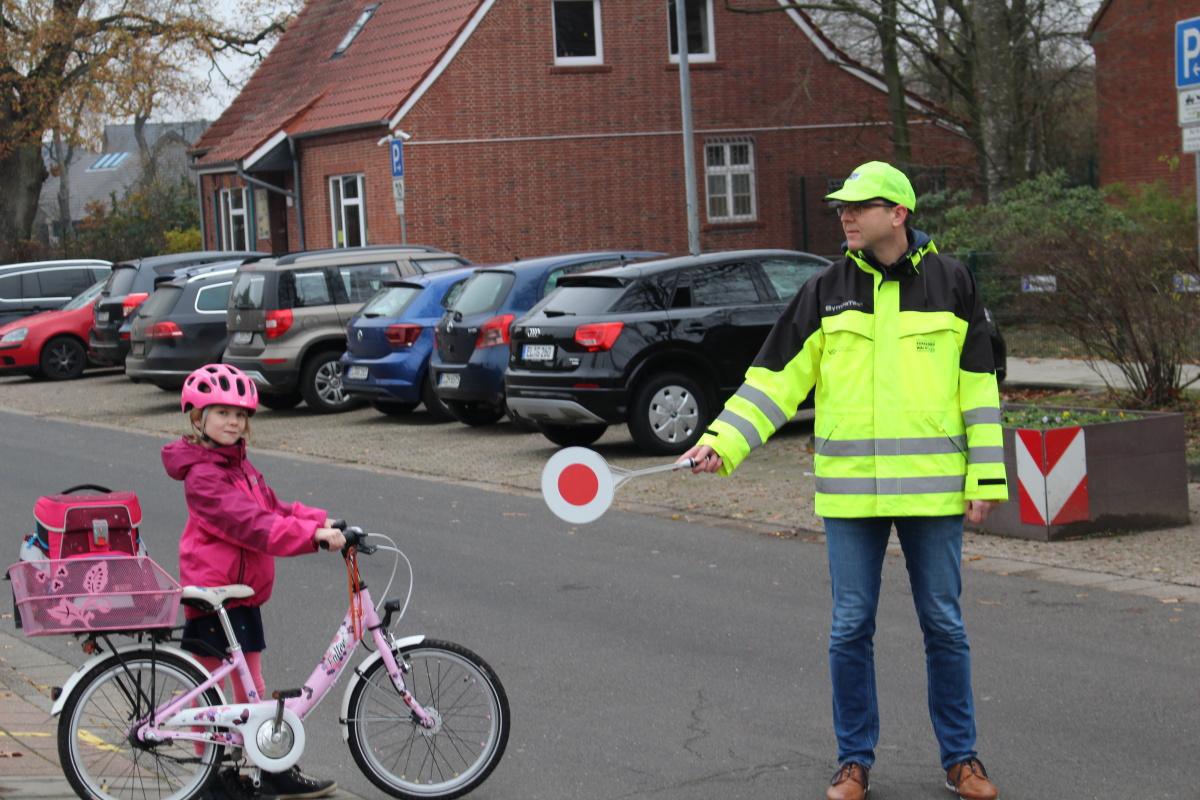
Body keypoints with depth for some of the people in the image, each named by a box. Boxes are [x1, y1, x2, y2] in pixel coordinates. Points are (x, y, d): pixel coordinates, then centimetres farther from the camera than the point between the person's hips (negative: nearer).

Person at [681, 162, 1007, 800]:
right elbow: (777, 378, 3)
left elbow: (979, 387, 3)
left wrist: (986, 479, -1)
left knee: (944, 625, 6)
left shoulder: (950, 284, 2)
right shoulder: (825, 292, 4)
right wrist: (722, 441, -9)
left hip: (932, 485, -1)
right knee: (850, 628, 5)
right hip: (850, 490, 1)